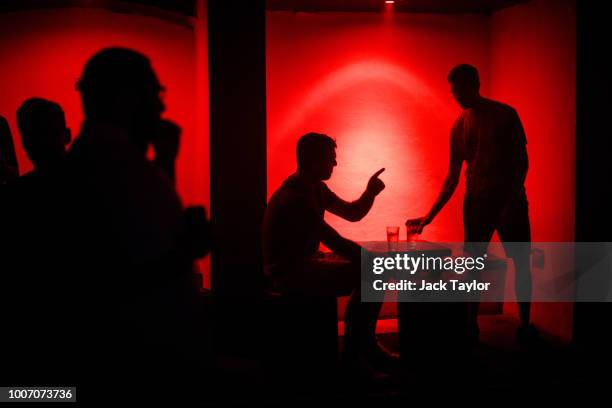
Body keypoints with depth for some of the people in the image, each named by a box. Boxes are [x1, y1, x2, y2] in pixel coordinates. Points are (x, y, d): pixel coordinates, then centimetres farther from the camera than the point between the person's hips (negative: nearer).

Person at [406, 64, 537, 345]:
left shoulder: (505, 115, -2)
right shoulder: (459, 126, 7)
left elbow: (522, 161, -3)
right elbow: (452, 177, 9)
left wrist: (510, 200, -14)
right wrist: (429, 216, 3)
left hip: (511, 200, -3)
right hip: (476, 202, 3)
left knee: (521, 262, -2)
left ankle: (525, 325, 7)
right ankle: (471, 324, 11)